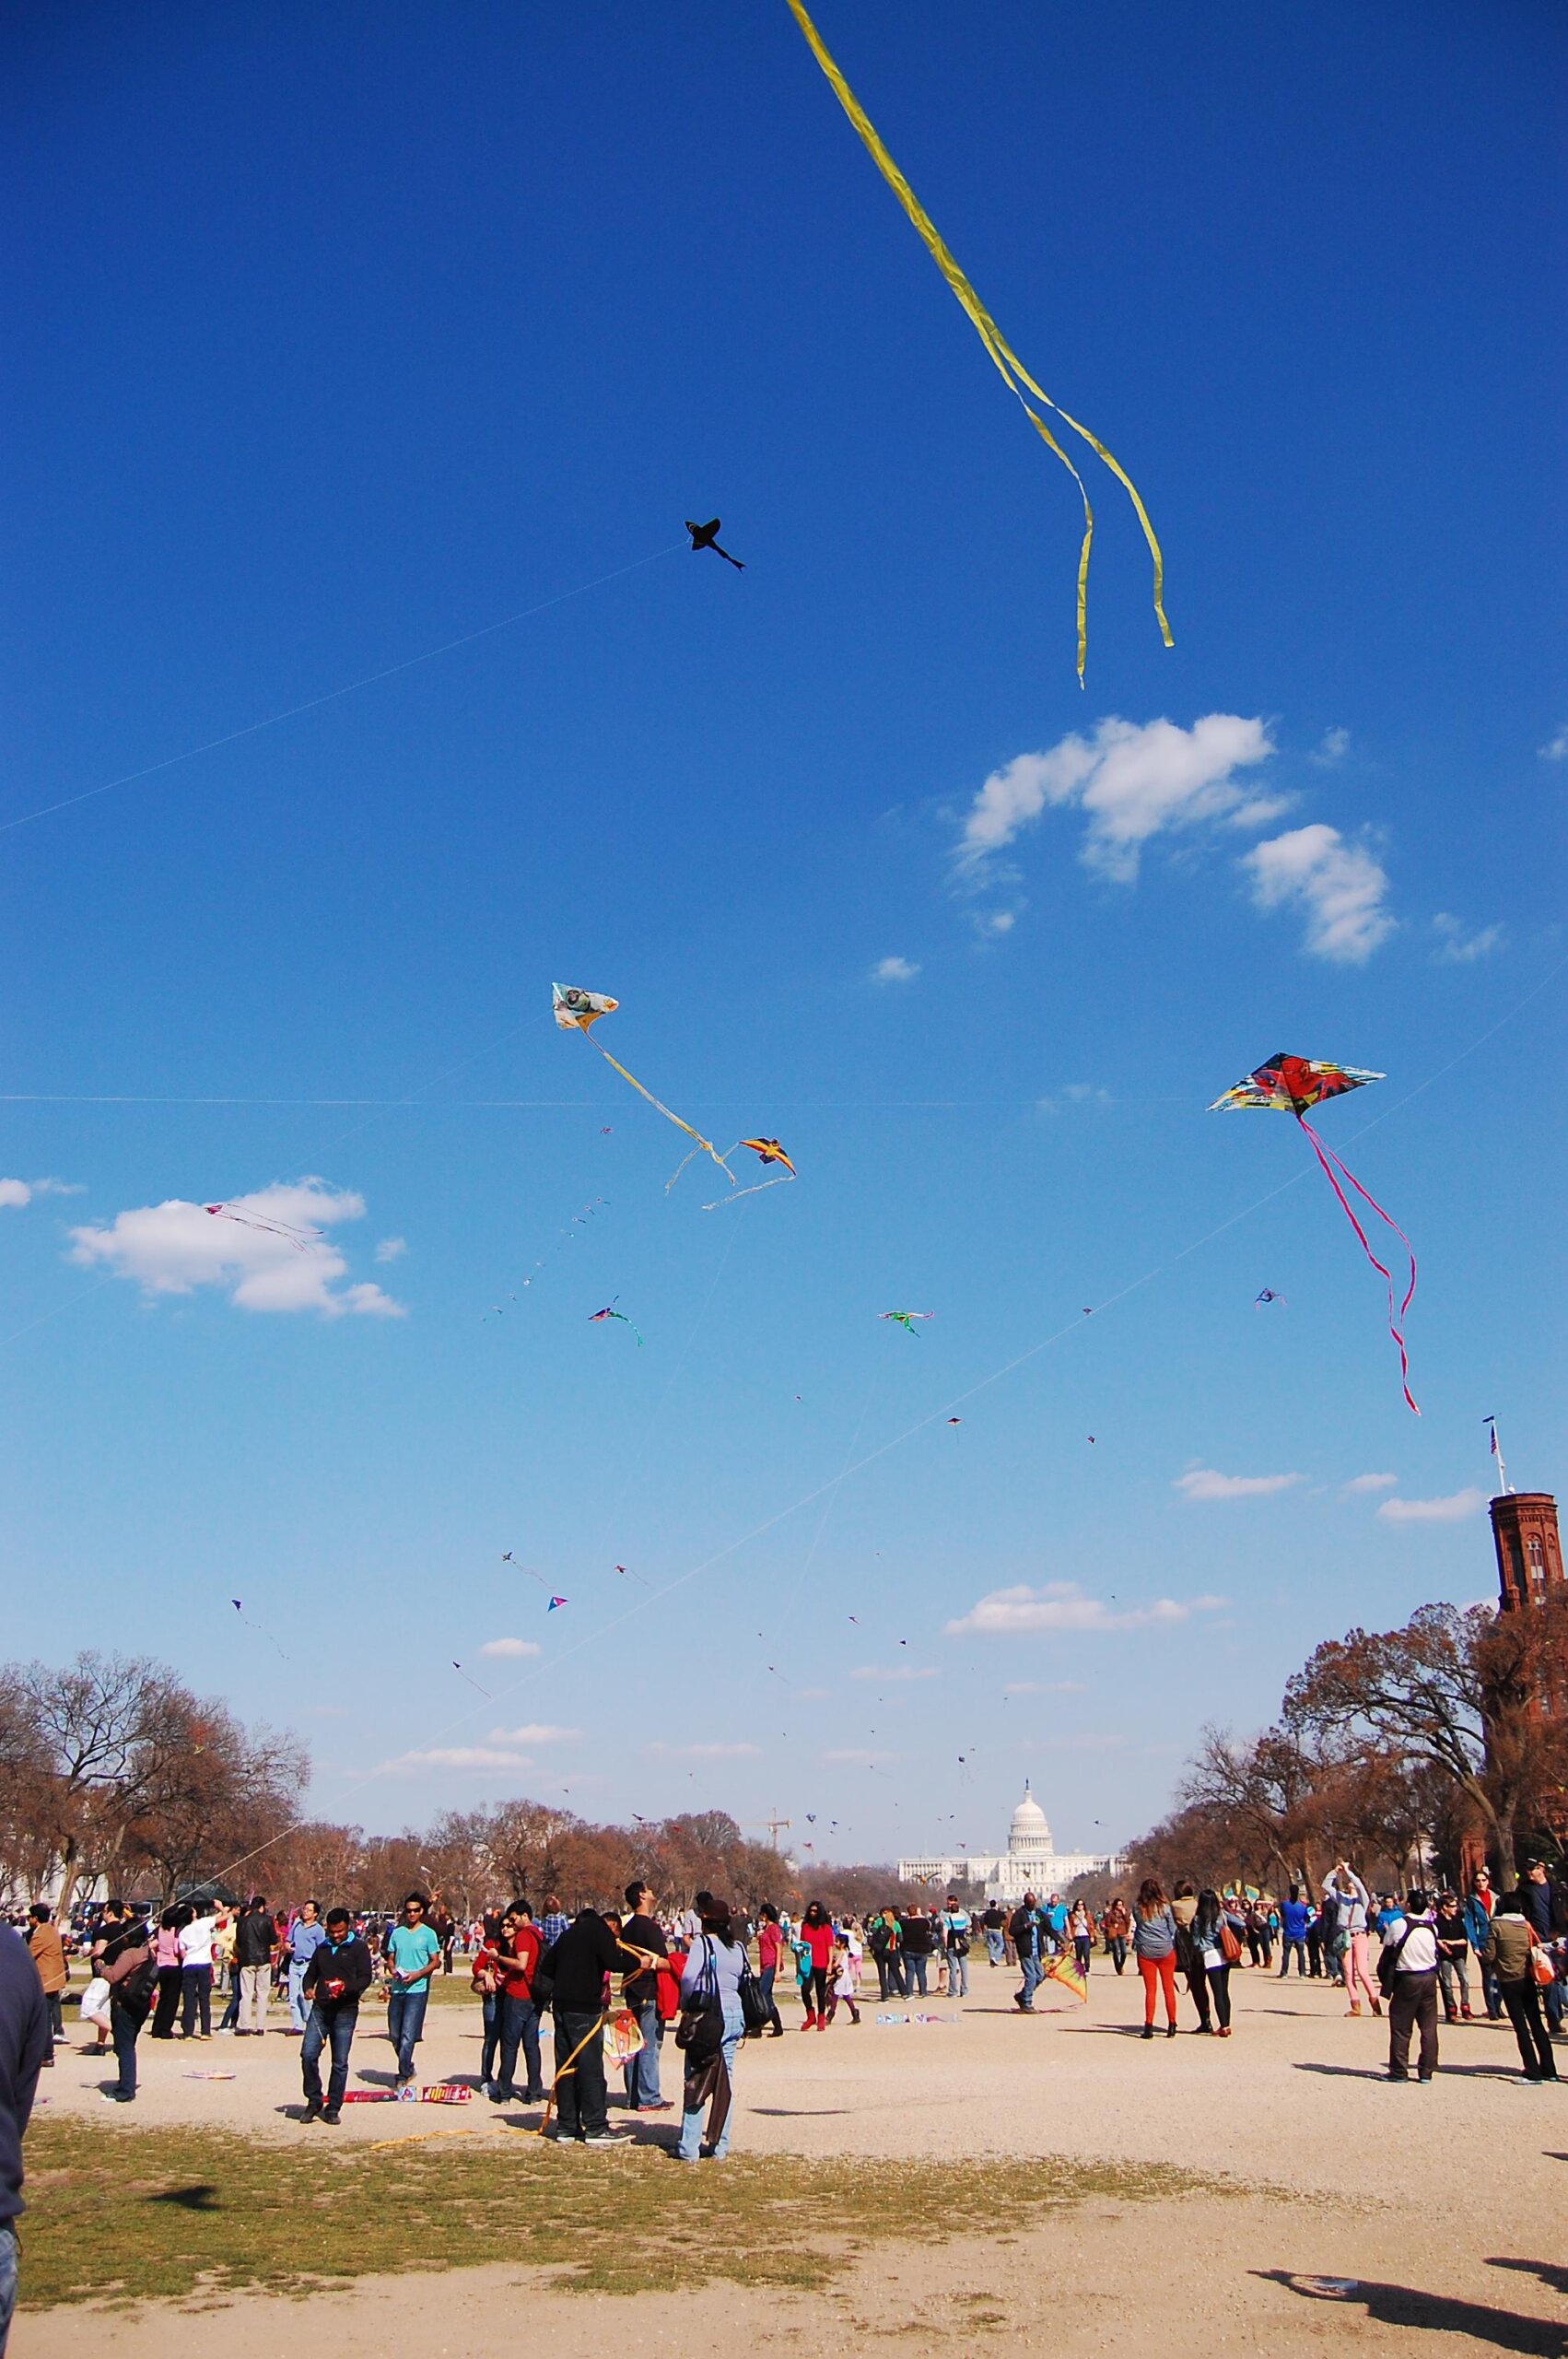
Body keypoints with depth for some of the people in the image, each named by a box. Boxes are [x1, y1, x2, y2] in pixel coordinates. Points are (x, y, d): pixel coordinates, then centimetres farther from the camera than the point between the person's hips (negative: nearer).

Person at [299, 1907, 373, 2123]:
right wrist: (307, 1988, 0)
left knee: (340, 2063, 0)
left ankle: (333, 2109, 12)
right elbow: (310, 1973, 23)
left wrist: (346, 1987, -22)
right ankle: (314, 2101, 9)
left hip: (345, 2011, -4)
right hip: (320, 2009, 4)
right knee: (308, 2054, -8)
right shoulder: (321, 1948, 17)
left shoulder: (358, 1948, 2)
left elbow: (366, 1977, -4)